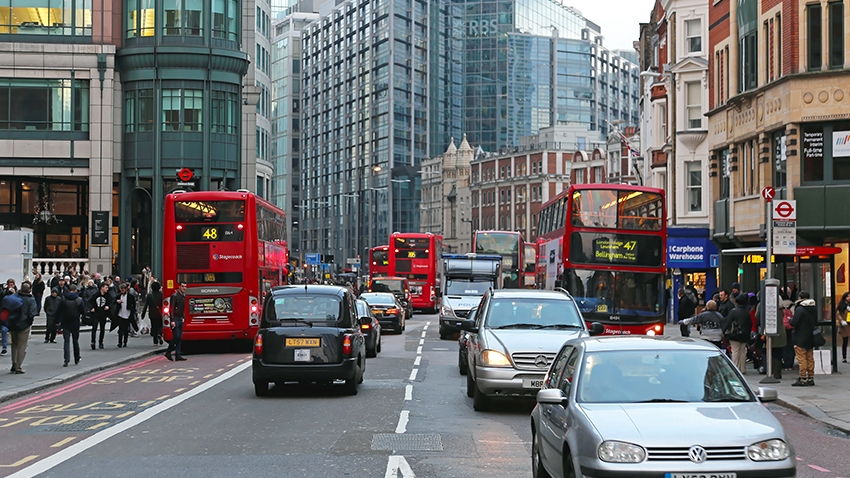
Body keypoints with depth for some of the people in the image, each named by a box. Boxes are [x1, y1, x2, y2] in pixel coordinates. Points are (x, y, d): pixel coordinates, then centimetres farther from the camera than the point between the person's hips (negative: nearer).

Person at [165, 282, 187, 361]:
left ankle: (177, 355, 6)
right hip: (175, 319, -8)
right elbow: (172, 309, -16)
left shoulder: (183, 296, 13)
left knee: (180, 338, 5)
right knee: (176, 337, -12)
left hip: (181, 319, 8)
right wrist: (172, 320, -21)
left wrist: (183, 317, 15)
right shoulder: (175, 296, -11)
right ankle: (168, 352, 3)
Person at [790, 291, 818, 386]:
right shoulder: (814, 309, 7)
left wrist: (790, 320, 1)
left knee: (802, 359, -4)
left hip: (801, 339, -7)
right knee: (810, 358, 13)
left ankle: (803, 379, -4)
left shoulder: (800, 309, -17)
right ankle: (810, 378, 16)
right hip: (811, 338, 7)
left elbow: (794, 323, -19)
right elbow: (816, 322, 15)